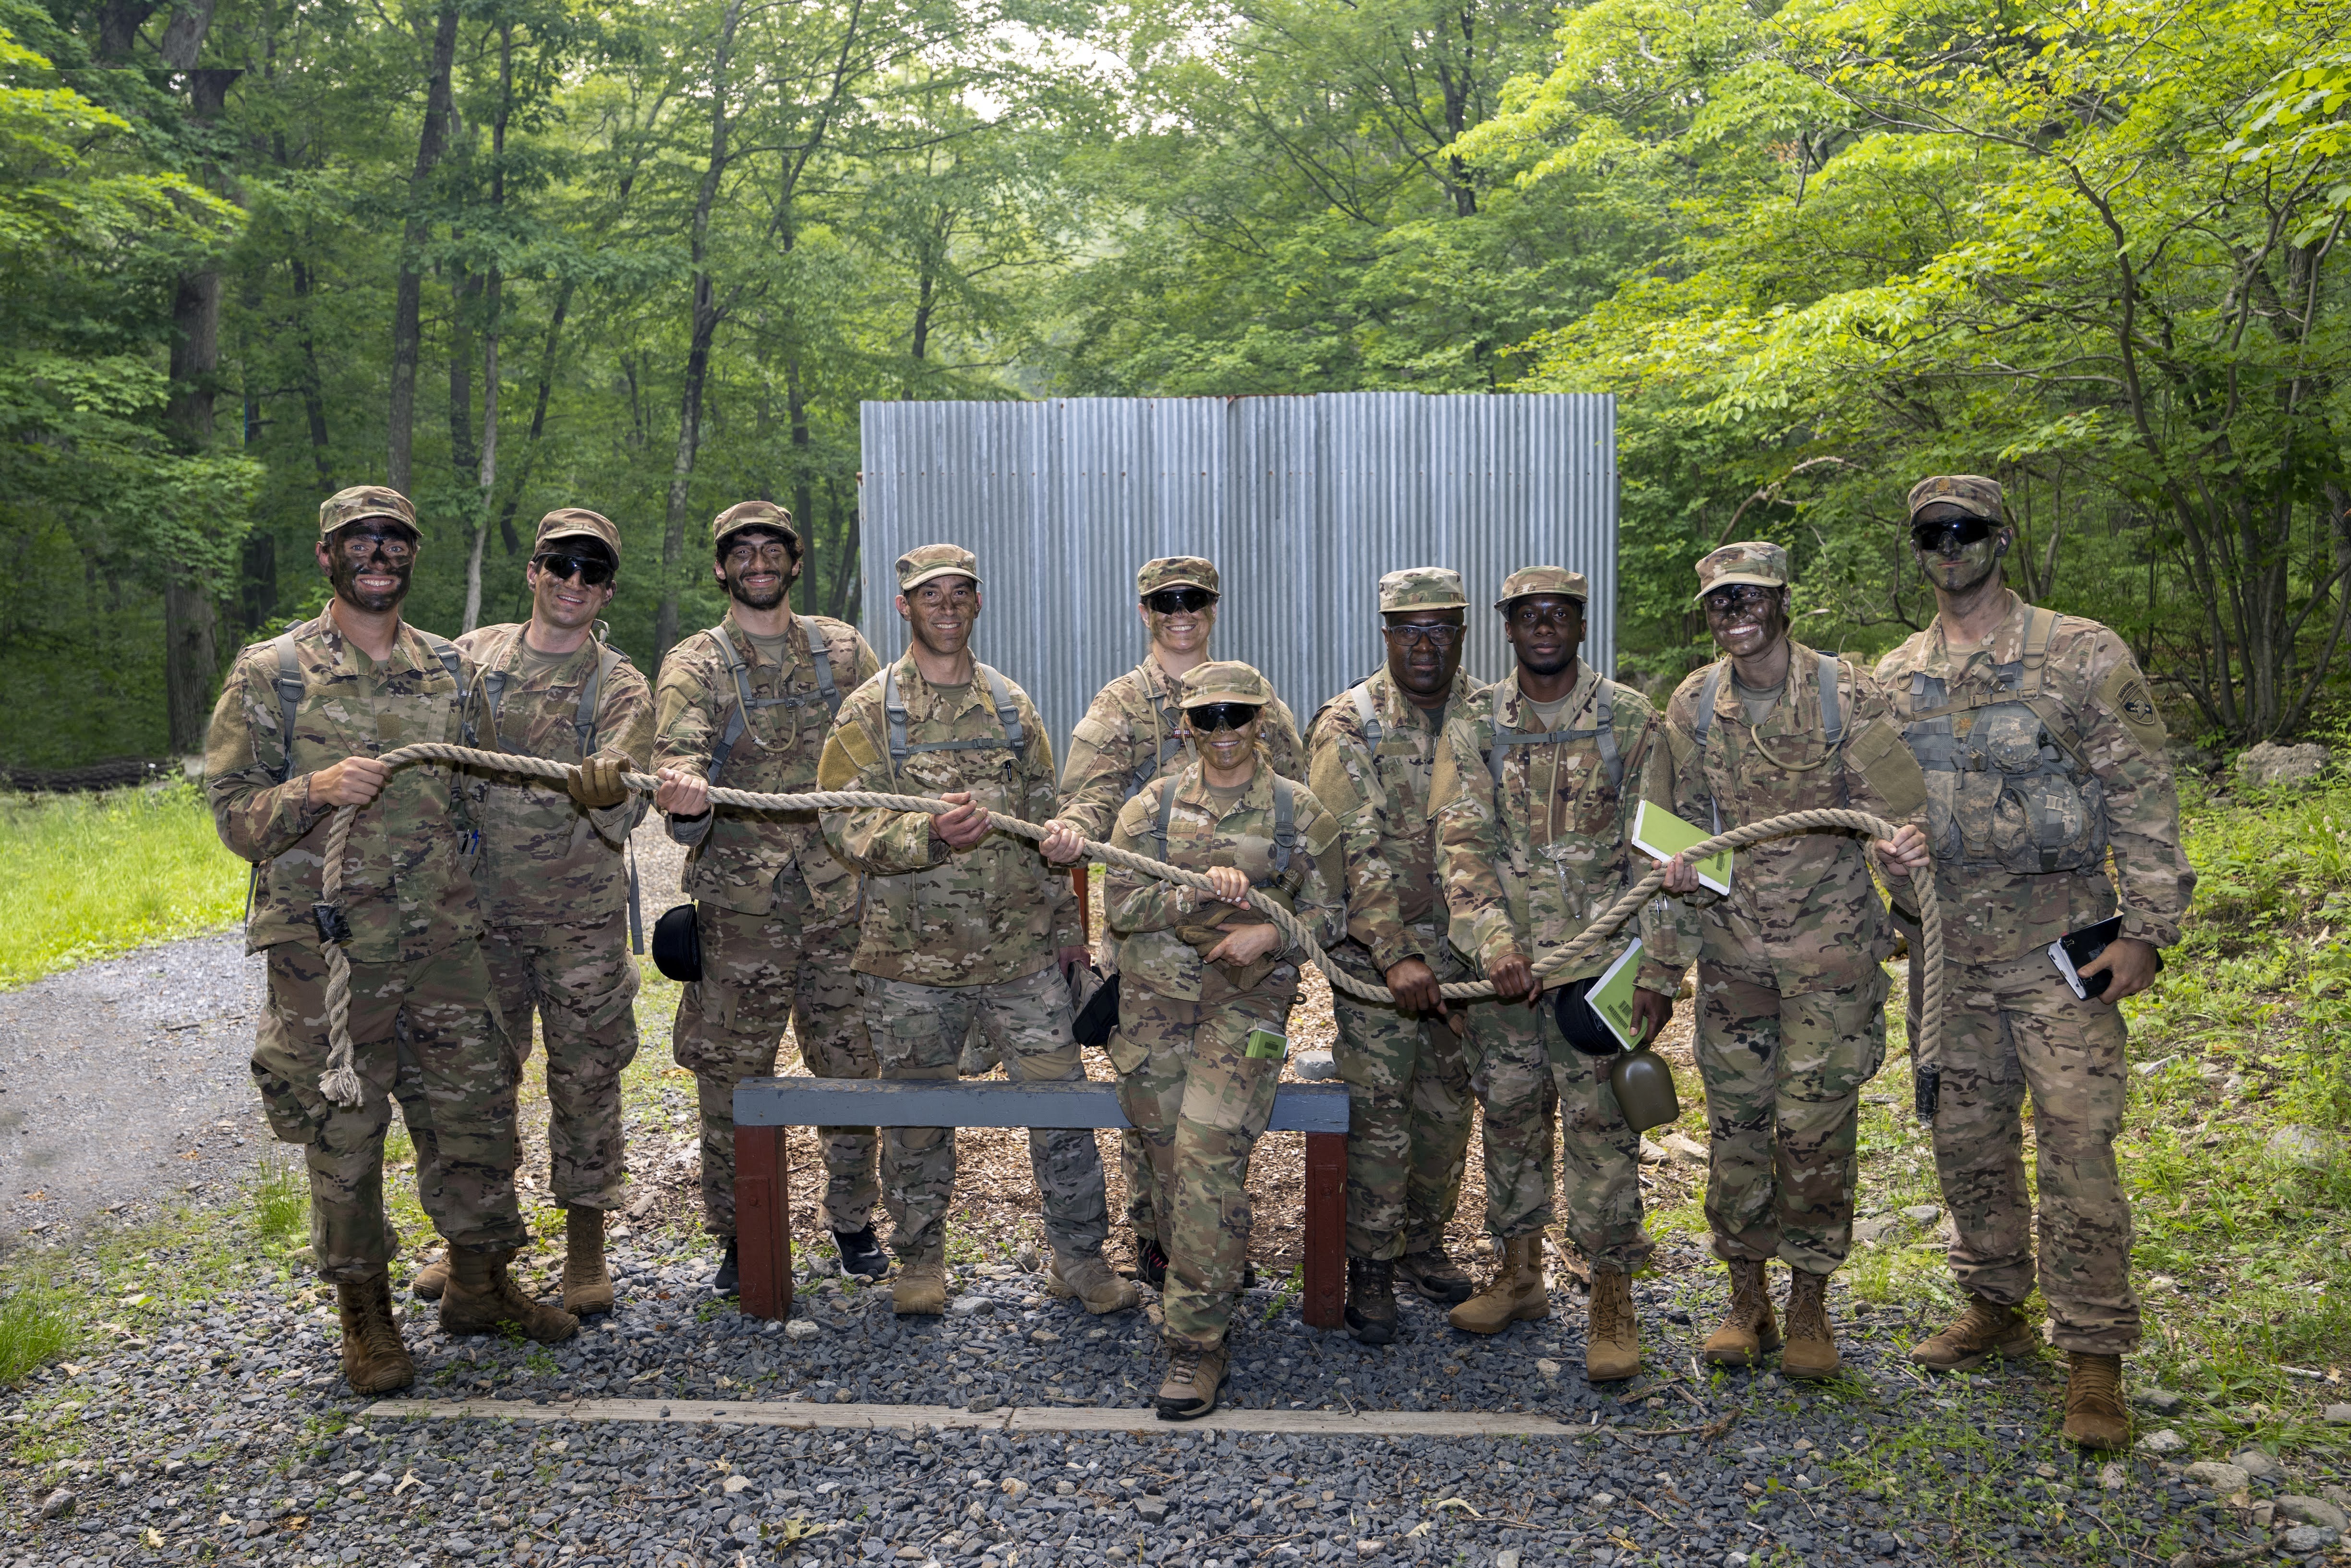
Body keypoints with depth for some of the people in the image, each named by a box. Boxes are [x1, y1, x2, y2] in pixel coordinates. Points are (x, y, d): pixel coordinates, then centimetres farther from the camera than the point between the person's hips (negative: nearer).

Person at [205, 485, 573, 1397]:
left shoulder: (452, 673, 10)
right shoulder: (270, 675, -1)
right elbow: (234, 814, -3)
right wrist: (316, 791, -21)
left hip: (445, 943, 4)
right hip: (327, 952, -3)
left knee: (476, 1115, 9)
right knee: (342, 1134, 4)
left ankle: (480, 1285, 27)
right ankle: (365, 1314, 21)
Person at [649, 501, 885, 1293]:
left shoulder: (844, 650, 8)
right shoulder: (695, 665, 0)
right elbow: (678, 757, -17)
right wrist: (683, 794, -40)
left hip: (839, 897, 2)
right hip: (740, 904, -2)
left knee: (852, 1064, 9)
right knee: (732, 1077, 5)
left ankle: (852, 1219, 26)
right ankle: (740, 1235, 21)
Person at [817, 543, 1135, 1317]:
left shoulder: (1011, 704, 11)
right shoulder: (870, 711, 0)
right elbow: (844, 822, -9)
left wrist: (1066, 924, 14)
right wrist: (929, 831, -26)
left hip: (1021, 949, 2)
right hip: (912, 957, -2)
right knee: (916, 1116, 10)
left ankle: (1079, 1255, 16)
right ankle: (920, 1259, 28)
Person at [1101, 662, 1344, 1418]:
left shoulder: (1300, 813, 5)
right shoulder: (1153, 806, 7)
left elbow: (1331, 910, 9)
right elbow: (1119, 905, -2)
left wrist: (1270, 933, -11)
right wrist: (1200, 890, -18)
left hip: (1248, 1004, -3)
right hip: (1155, 1001, 3)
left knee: (1208, 1153, -18)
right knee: (1169, 1155, 5)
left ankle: (1197, 1340, -11)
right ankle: (1209, 1285, 28)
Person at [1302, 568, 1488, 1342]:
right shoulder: (1349, 725, -10)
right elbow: (1354, 850, -18)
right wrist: (1395, 955, -27)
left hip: (1470, 948, 4)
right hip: (1376, 950, -4)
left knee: (1448, 1105, 14)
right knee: (1379, 1113, -1)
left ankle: (1425, 1244, 32)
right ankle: (1371, 1270, 13)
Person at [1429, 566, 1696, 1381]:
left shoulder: (1630, 720, 0)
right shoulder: (1474, 725, 4)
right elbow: (1461, 843, -4)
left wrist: (1661, 968, -5)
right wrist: (1494, 940, -18)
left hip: (1600, 957, -2)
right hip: (1504, 957, 3)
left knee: (1601, 1123, -3)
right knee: (1509, 1114, 11)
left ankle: (1611, 1300, 7)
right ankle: (1519, 1275, 27)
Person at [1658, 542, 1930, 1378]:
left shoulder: (1845, 694, -6)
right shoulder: (1693, 704, 3)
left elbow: (1900, 802, -5)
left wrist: (1908, 840, -28)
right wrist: (1680, 863, -10)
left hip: (1830, 948, -3)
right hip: (1732, 946, 3)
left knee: (1815, 1128, -1)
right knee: (1736, 1124, 6)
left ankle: (1810, 1306, 16)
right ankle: (1746, 1299, 21)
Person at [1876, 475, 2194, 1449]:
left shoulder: (2082, 655, -4)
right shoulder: (1896, 679, 9)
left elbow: (2142, 798, -6)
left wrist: (2145, 929, -11)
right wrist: (1890, 913, 9)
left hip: (2057, 946, -5)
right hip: (1945, 949, 5)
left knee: (2076, 1147, -6)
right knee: (1966, 1139, 13)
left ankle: (2093, 1358, 4)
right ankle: (1995, 1308, 30)